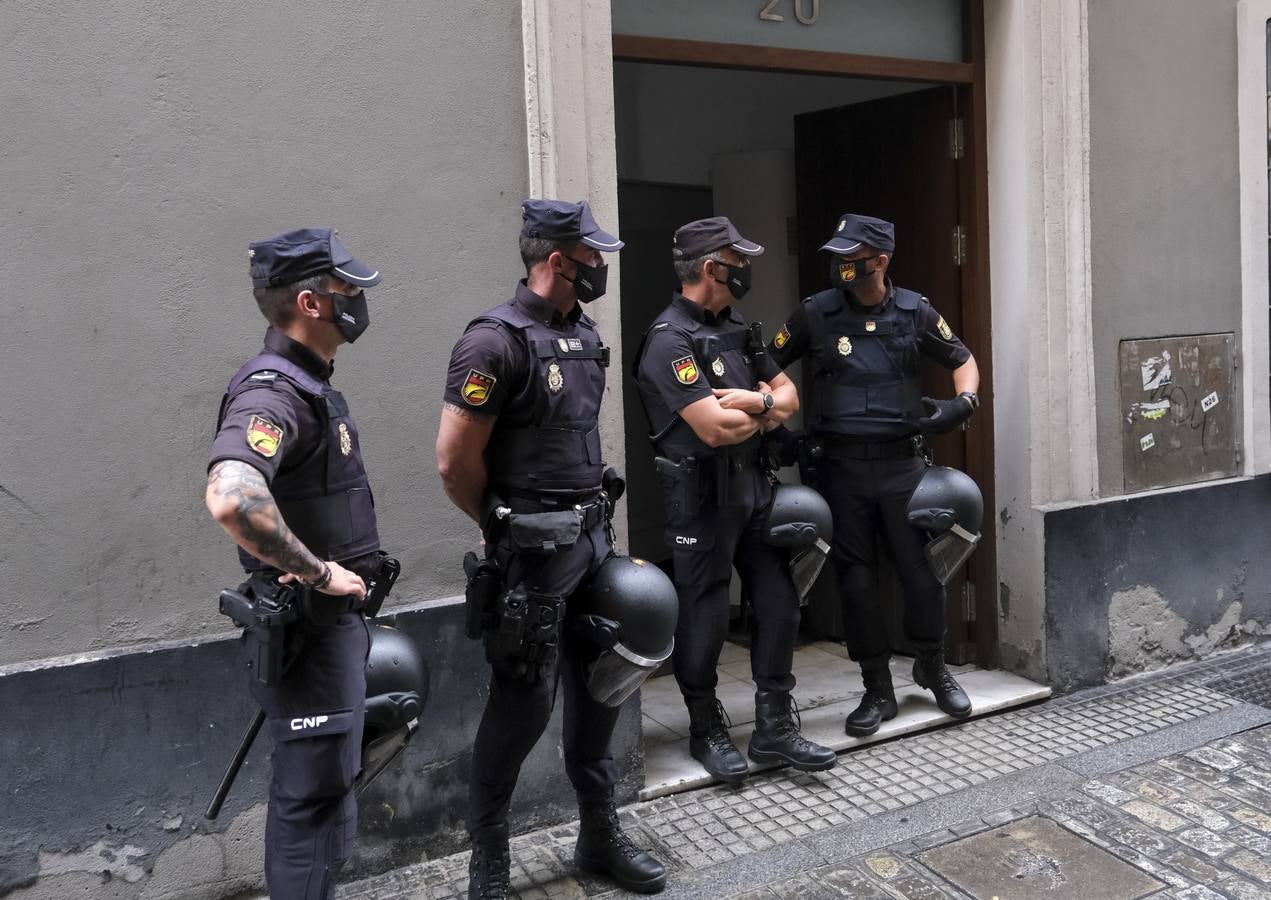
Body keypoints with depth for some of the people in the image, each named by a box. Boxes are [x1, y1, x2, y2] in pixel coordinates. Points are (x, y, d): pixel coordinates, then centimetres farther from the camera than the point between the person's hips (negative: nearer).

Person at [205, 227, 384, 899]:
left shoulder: (308, 383, 10)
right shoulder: (271, 391, -22)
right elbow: (232, 501, -40)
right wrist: (318, 572, -27)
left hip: (337, 618, 10)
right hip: (309, 627, -10)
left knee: (318, 782, 21)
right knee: (315, 791, 1)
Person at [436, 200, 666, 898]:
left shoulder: (585, 336, 10)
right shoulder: (497, 341, -15)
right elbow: (454, 461, -16)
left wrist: (595, 520, 15)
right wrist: (504, 527, -2)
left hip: (592, 538, 8)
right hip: (534, 553, -8)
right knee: (524, 701, 2)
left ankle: (600, 836, 32)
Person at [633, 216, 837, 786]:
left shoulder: (735, 329, 12)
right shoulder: (670, 340, -16)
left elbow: (788, 394, 13)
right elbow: (715, 428, -24)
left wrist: (756, 401, -11)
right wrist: (766, 411, -4)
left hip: (753, 487, 8)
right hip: (702, 498, -8)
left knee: (778, 604, 9)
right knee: (705, 620, 4)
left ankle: (774, 729, 21)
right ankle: (706, 732, 22)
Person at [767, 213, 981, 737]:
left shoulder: (914, 313, 2)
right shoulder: (816, 314, -1)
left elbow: (963, 360, 13)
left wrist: (963, 403, -5)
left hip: (902, 462, 0)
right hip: (841, 468, 0)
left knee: (923, 571, 1)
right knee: (856, 582, 5)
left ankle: (932, 668, 28)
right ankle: (878, 691, 20)